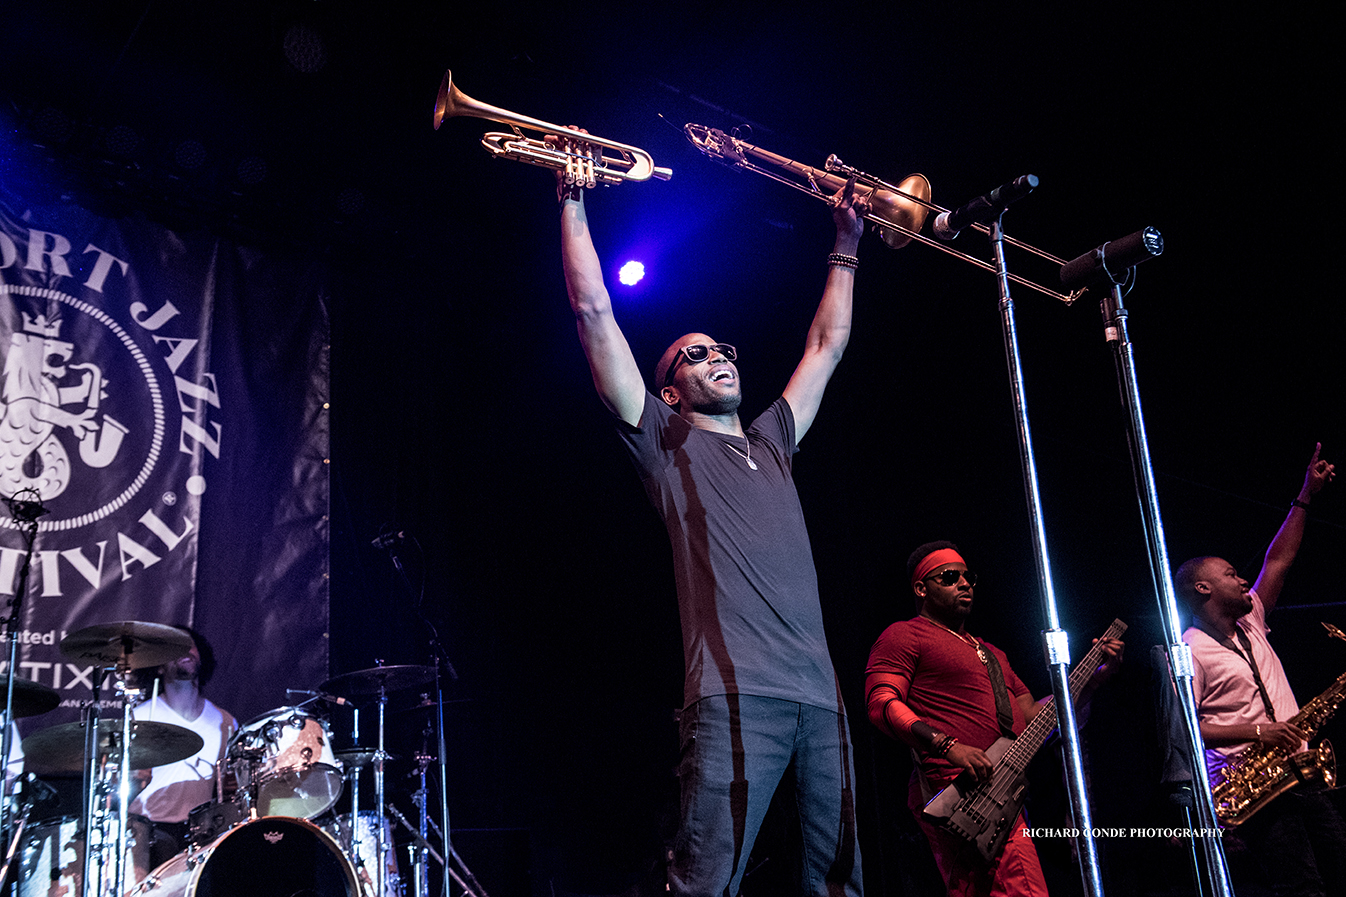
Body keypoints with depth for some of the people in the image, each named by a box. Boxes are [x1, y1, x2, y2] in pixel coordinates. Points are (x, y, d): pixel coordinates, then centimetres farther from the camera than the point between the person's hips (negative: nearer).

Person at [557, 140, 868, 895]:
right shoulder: (666, 443, 11)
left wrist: (846, 244, 40)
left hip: (820, 691, 6)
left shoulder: (772, 442, 26)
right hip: (735, 691, -5)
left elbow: (828, 346, 35)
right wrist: (574, 199, 10)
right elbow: (594, 314, 7)